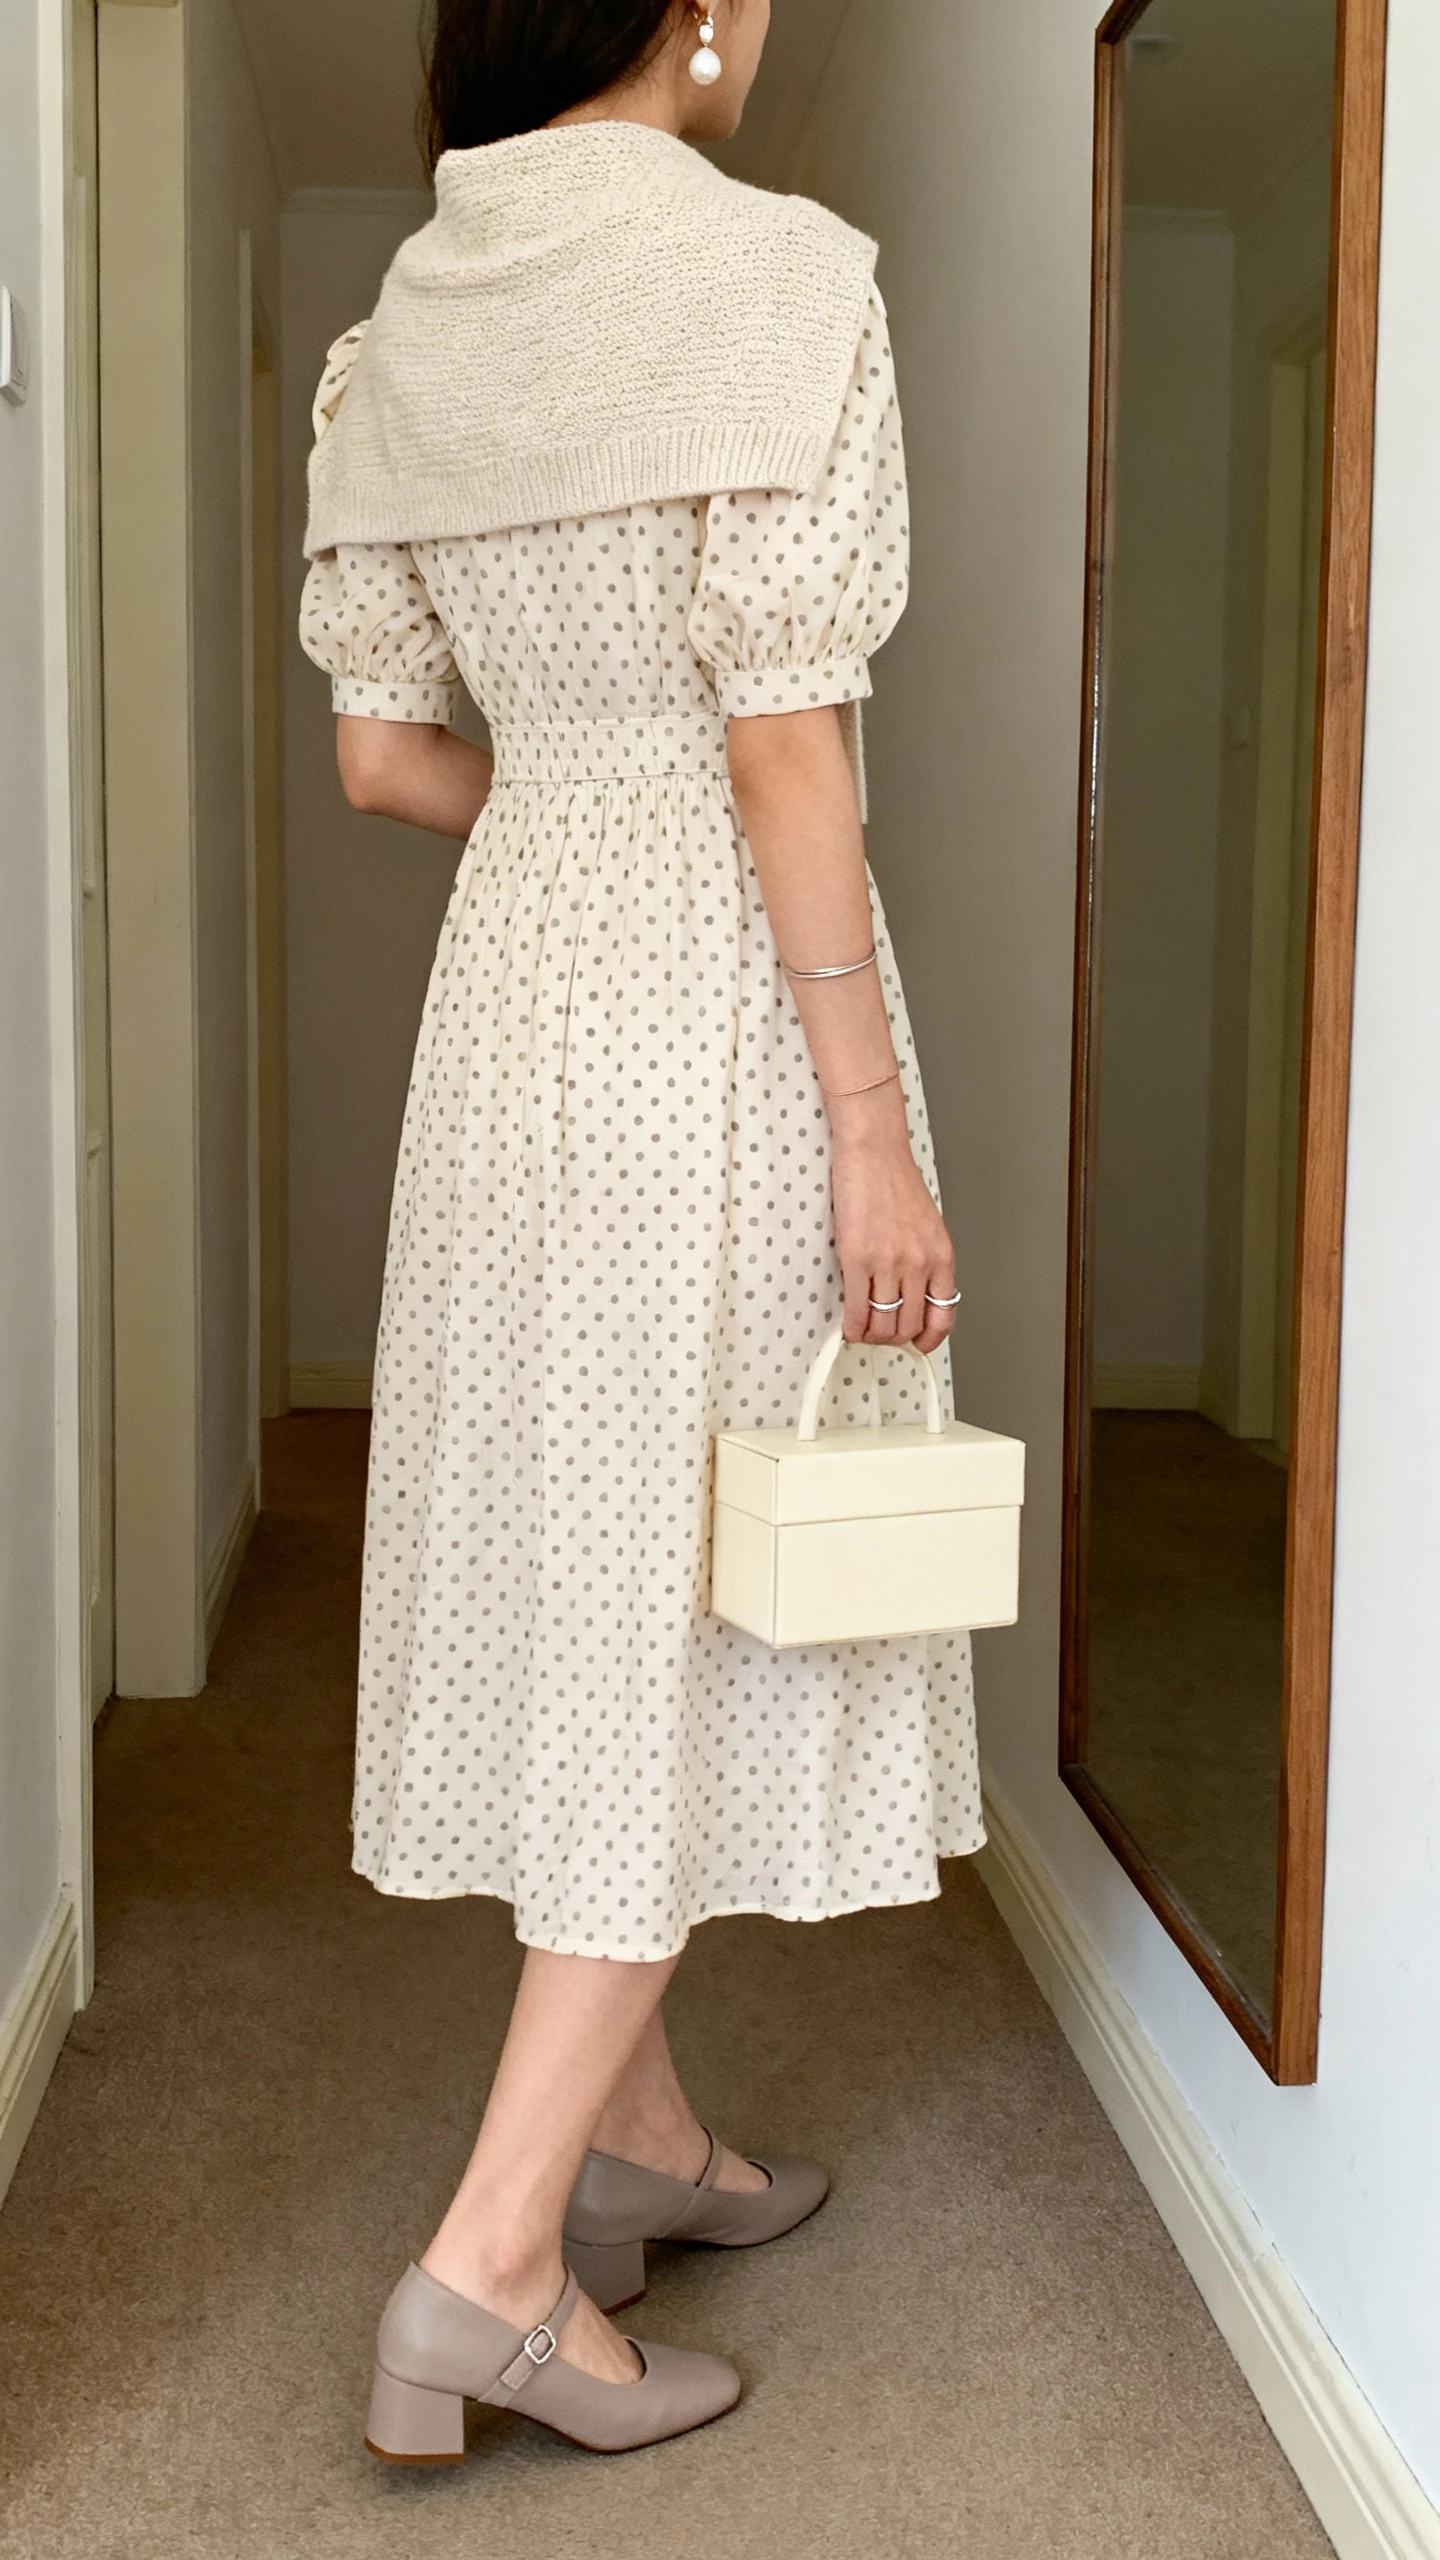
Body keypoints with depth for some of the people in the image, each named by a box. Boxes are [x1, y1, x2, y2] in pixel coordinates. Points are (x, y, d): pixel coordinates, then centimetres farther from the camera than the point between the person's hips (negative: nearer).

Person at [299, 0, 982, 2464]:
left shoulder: (407, 325, 9)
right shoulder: (770, 270, -11)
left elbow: (384, 756, 9)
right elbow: (787, 747, -17)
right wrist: (873, 1125, -14)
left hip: (515, 970, 7)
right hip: (717, 992, -7)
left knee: (581, 1546, 14)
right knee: (704, 1583, 1)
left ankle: (636, 2130, 29)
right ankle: (492, 2254, 3)